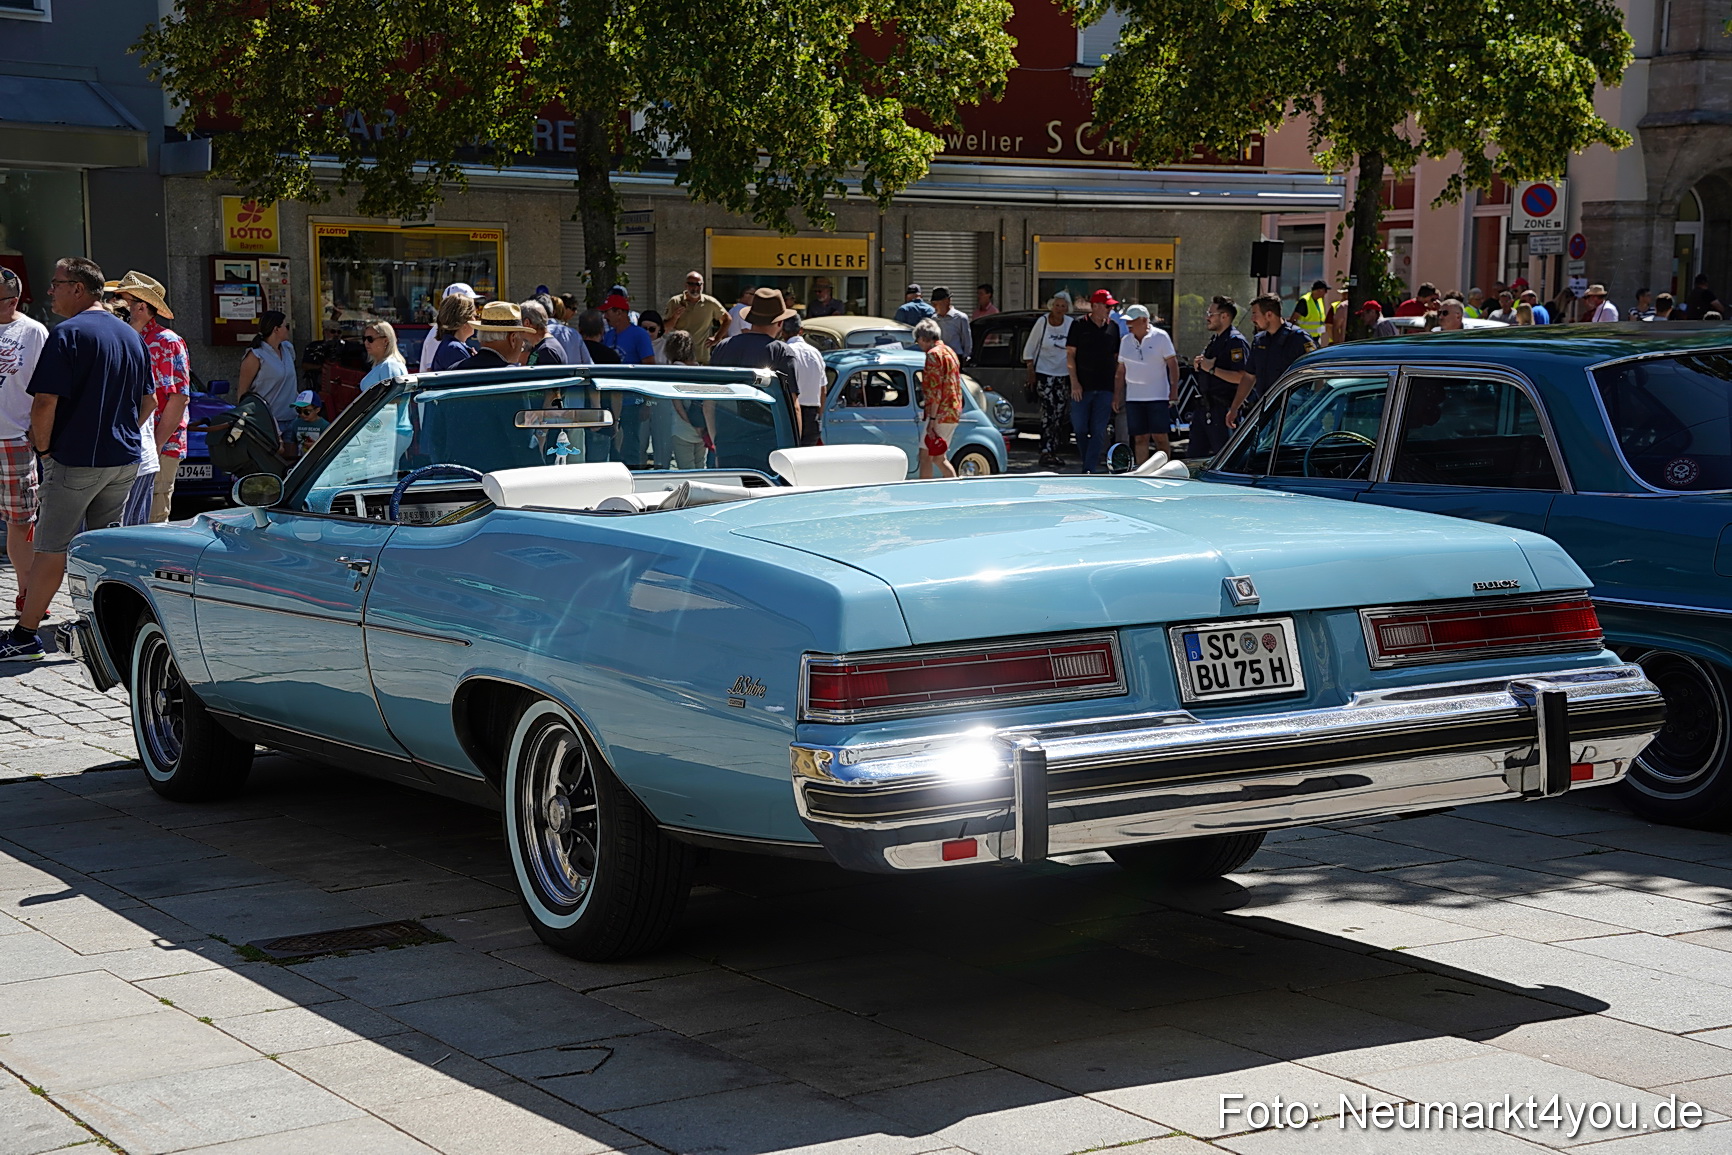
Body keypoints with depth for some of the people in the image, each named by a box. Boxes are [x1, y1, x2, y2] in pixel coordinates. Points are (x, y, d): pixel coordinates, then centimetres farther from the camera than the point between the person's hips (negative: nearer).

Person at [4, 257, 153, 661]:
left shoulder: (68, 334, -13)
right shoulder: (131, 336, 12)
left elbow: (45, 403, -19)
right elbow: (148, 401, 19)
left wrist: (43, 447, -5)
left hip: (75, 460, -7)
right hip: (124, 459, 7)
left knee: (51, 548, -2)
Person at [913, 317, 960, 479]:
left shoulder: (934, 354, -11)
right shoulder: (949, 352, 19)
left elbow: (935, 391, -18)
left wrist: (932, 420, -19)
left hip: (940, 414, -9)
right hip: (953, 414, 9)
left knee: (925, 455, -6)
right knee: (939, 458, 14)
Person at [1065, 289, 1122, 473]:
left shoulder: (1113, 327, 11)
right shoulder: (1079, 325, 2)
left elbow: (1117, 357, 16)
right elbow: (1070, 355, 0)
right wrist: (1074, 382, -8)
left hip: (1105, 388, 2)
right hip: (1081, 387, -2)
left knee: (1099, 431, -5)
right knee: (1080, 428, 2)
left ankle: (1090, 469, -8)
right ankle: (1089, 465, 16)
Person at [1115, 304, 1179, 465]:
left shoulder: (1160, 337, -3)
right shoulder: (1126, 340, 10)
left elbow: (1173, 364, -3)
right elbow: (1121, 370, 15)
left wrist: (1174, 391, -10)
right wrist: (1116, 396, 12)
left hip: (1158, 397, -4)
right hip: (1133, 398, 4)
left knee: (1160, 437, -6)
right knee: (1140, 439, 3)